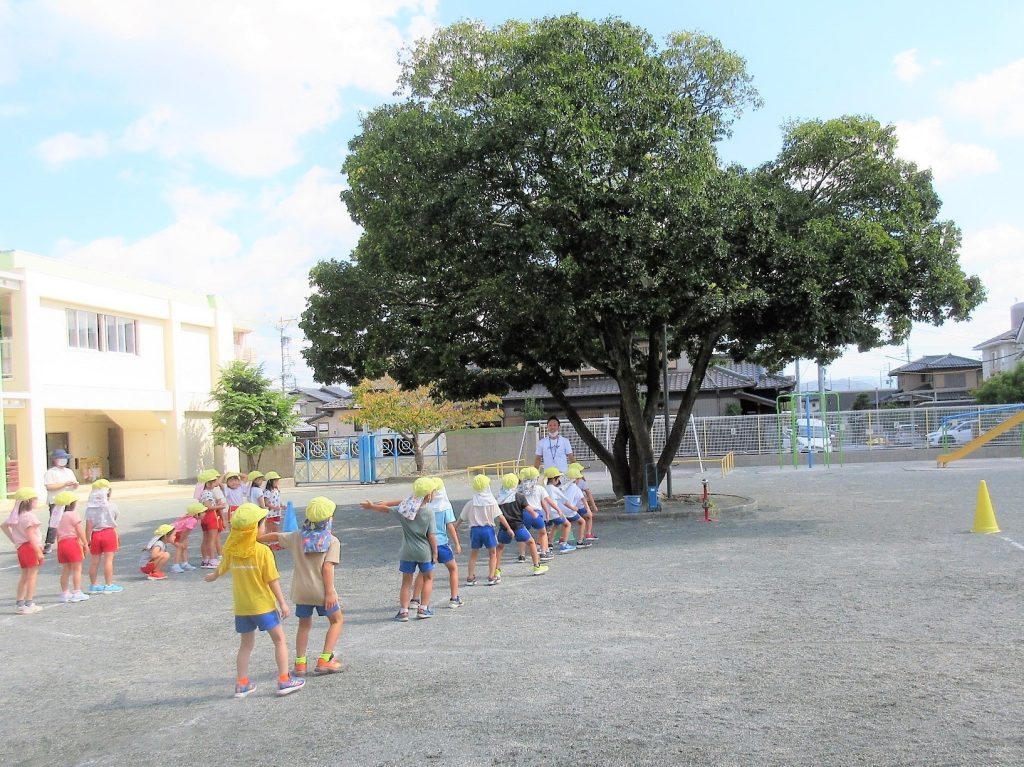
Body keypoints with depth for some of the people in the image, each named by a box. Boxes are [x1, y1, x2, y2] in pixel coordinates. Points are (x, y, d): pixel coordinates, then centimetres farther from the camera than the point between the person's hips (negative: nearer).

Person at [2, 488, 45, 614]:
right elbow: (30, 536, -21)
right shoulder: (28, 516, -17)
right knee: (32, 575, -2)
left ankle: (19, 603, 21)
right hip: (30, 547, -9)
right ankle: (29, 604, -1)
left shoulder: (15, 515, 10)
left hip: (21, 547, 9)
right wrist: (39, 552, -20)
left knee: (24, 576, 17)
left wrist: (14, 540, 19)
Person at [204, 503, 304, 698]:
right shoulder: (263, 551, -17)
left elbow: (222, 569, 18)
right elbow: (272, 580, -16)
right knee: (279, 640, 8)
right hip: (263, 605, -5)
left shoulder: (232, 550, -2)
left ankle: (242, 684, 21)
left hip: (241, 607, 5)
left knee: (246, 644, 18)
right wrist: (282, 602, -7)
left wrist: (213, 576, 41)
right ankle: (284, 680, 7)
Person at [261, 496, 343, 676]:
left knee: (304, 624, 22)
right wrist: (330, 592, -15)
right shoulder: (333, 541, -9)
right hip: (322, 590, -4)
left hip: (301, 590, 4)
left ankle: (300, 663, 16)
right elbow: (327, 568, -16)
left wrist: (256, 539, 33)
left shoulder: (297, 537, 5)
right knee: (337, 620, 15)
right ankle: (325, 660, 5)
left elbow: (275, 536, 16)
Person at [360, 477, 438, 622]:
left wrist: (371, 506, 26)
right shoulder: (428, 513, -14)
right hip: (424, 552, -2)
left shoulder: (404, 508, -5)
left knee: (406, 581, 13)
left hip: (407, 552, 2)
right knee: (428, 578, 18)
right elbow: (431, 536, -13)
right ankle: (423, 609, 15)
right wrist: (435, 552, -1)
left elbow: (385, 509, 9)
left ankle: (403, 611, 8)